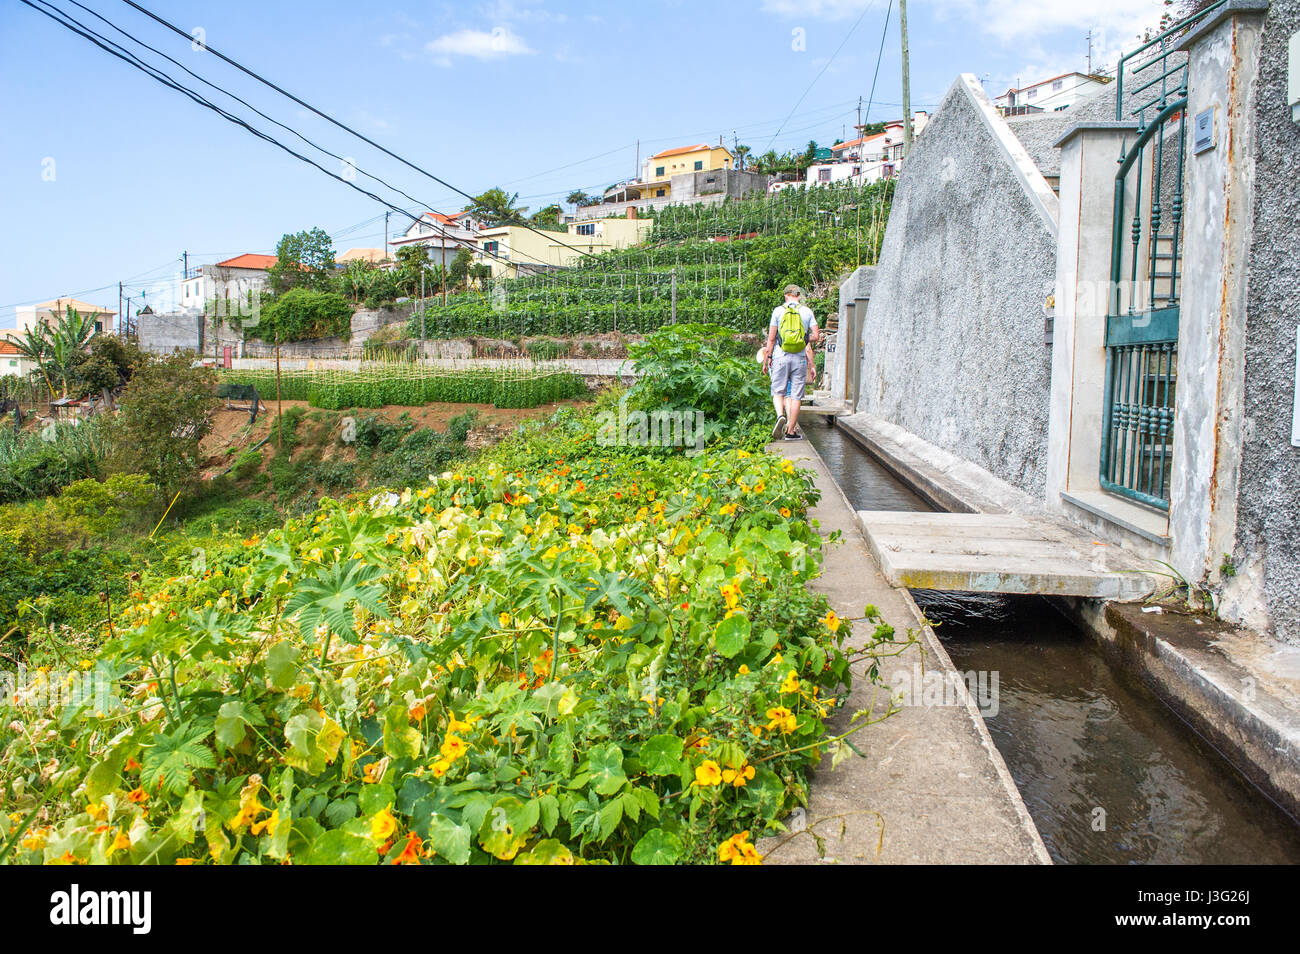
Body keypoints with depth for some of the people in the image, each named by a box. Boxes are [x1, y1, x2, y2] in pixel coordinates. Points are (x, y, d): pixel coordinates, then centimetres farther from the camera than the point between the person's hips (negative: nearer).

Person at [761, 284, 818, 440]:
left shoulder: (778, 311, 2)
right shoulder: (807, 312, 5)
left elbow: (771, 338, 0)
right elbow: (815, 337, 1)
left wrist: (766, 359, 7)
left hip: (781, 357, -1)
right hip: (799, 359, 1)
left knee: (778, 392, 8)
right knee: (796, 395, 5)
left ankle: (780, 416, -20)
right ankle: (791, 431, 6)